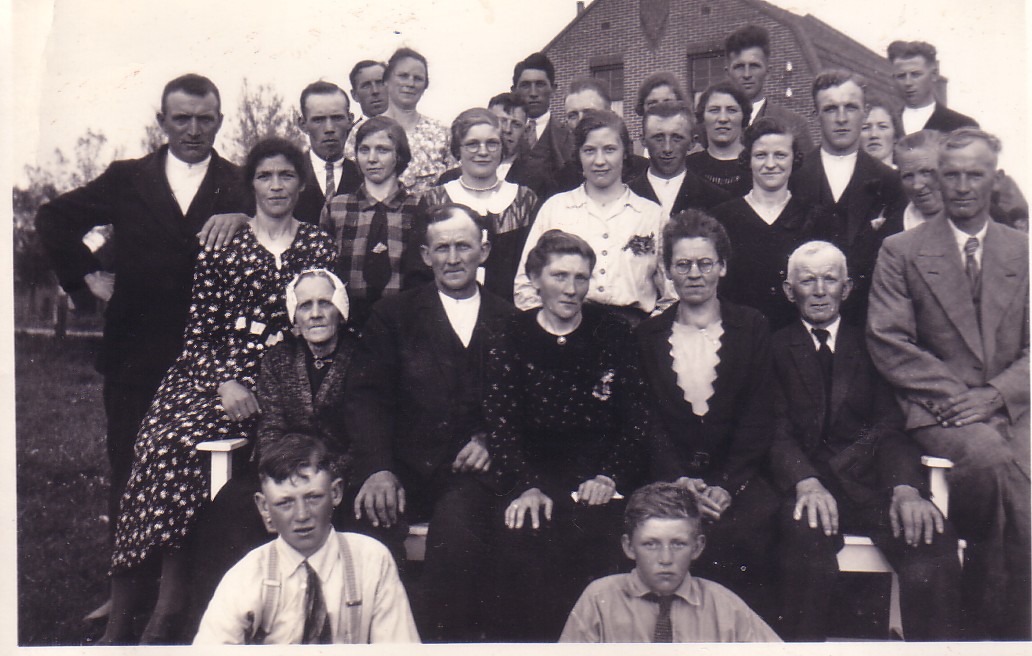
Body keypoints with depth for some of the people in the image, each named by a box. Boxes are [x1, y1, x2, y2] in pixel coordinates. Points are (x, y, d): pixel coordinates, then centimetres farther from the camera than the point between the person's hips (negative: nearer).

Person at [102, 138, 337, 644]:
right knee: (159, 440, -27)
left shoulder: (319, 246, 11)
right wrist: (224, 382, -12)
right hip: (212, 372, 2)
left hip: (282, 379, -2)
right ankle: (120, 617, -21)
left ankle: (165, 617, -24)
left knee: (183, 437, -28)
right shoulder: (222, 246, 11)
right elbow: (199, 331, 6)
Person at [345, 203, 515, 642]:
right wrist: (378, 468, -12)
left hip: (470, 473, -1)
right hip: (405, 467, 1)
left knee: (457, 522, -33)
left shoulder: (509, 322, 17)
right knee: (362, 519, -29)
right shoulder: (394, 315, 16)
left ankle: (444, 637, -19)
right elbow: (367, 397, 4)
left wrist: (491, 439, -10)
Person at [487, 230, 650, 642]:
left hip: (599, 473, 0)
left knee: (596, 528, -28)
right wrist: (526, 486, -17)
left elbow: (635, 420, 6)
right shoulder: (512, 341, 7)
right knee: (524, 537, -27)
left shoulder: (612, 334, 9)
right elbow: (501, 427, -1)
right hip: (535, 472, 0)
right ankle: (527, 641, -9)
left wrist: (609, 476, -10)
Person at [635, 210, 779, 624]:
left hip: (738, 477, 0)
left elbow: (757, 419, 3)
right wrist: (680, 482, -12)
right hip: (670, 476, 0)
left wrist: (725, 486, -11)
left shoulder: (753, 329, 11)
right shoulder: (648, 335, 13)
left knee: (745, 533, -29)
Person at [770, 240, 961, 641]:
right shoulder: (775, 349, 13)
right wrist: (806, 483, -22)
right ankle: (803, 646, -20)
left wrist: (906, 487, -15)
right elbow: (777, 432, 0)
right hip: (808, 477, -2)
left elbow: (891, 427, 7)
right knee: (807, 531, -35)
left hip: (871, 480, 2)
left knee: (932, 537, -27)